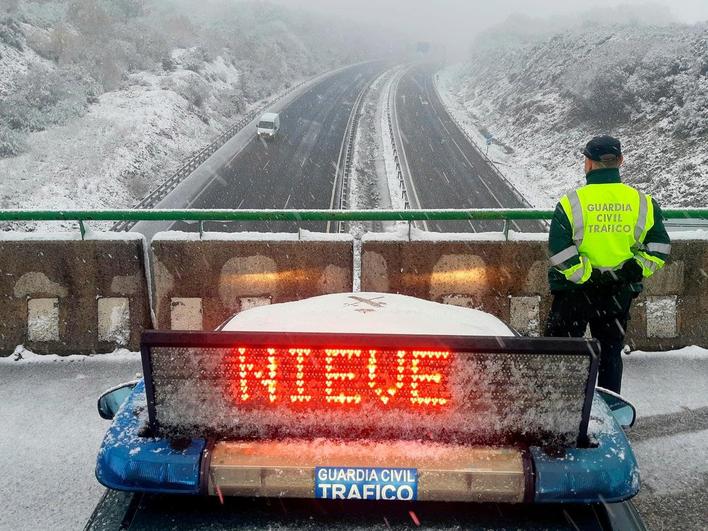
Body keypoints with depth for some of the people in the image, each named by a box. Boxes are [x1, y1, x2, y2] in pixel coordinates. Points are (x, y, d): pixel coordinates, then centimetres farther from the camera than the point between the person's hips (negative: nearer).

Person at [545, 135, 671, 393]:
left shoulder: (572, 202, -11)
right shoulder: (643, 202, -1)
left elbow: (560, 251, -19)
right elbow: (660, 247, -3)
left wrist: (586, 274, -10)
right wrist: (636, 271, 1)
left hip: (575, 290, -3)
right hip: (619, 294, 3)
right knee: (610, 352, 17)